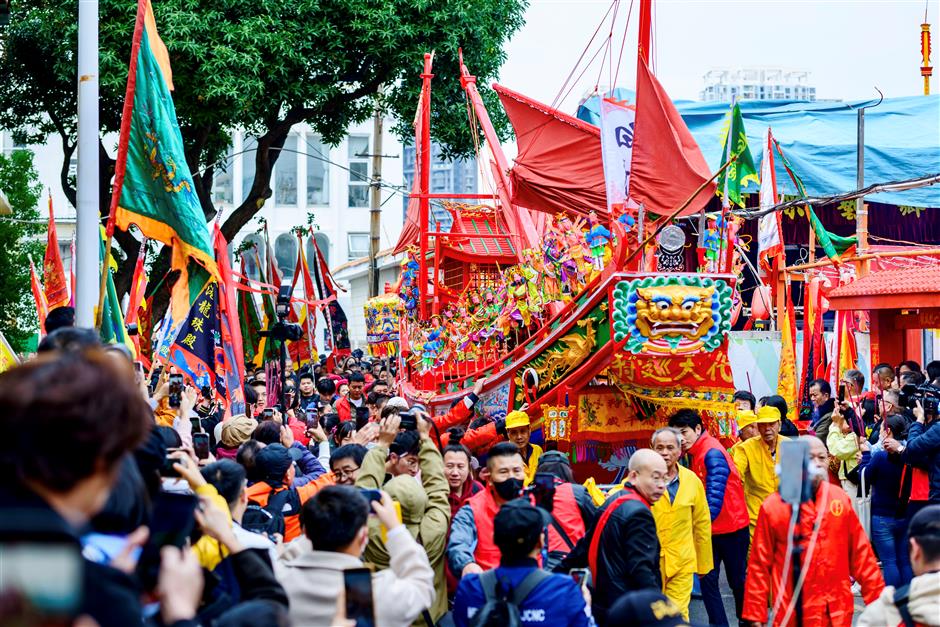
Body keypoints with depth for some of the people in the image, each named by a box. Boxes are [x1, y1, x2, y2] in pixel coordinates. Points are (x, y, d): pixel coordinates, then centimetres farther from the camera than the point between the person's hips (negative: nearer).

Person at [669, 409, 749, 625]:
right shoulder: (694, 455, 8)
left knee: (738, 581, 6)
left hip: (731, 528, -7)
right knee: (707, 581, 2)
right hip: (709, 529, 7)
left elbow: (715, 494, -25)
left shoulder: (712, 453, -18)